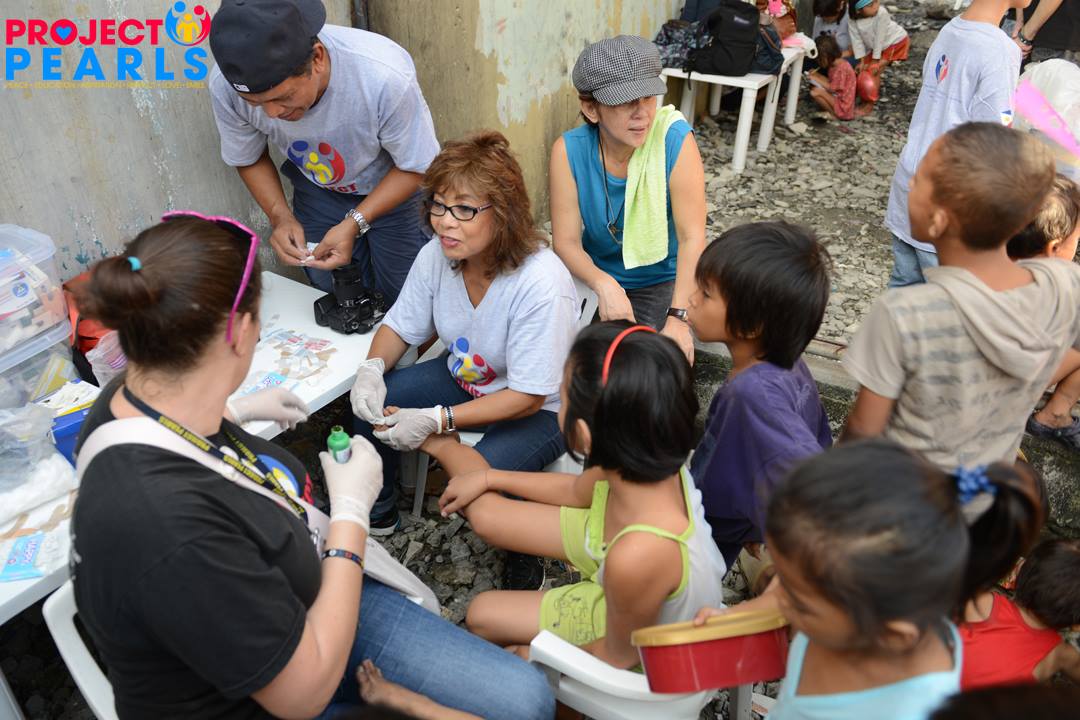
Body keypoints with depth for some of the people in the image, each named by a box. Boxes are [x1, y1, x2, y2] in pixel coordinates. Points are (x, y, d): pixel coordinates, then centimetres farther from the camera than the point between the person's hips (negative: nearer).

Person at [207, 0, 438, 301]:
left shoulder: (386, 76, -38)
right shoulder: (225, 84, -27)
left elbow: (416, 167, -21)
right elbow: (249, 159, -6)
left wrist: (353, 224, -31)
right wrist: (280, 217, -23)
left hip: (391, 186, -2)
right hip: (316, 191, 3)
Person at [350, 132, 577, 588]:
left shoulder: (542, 285, -34)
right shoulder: (436, 256, -15)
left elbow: (527, 396, -28)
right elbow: (401, 326, 1)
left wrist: (438, 421, -32)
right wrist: (372, 367, -21)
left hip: (541, 408, -6)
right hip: (465, 375, 7)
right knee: (373, 406, -7)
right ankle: (378, 515, 21)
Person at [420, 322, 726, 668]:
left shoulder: (637, 558, -48)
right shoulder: (649, 459, -26)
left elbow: (619, 656, -24)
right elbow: (577, 491, -1)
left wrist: (535, 653, -6)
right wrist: (488, 478, 10)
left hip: (628, 635, -5)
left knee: (482, 614, 8)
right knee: (485, 514, 12)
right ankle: (440, 442, 38)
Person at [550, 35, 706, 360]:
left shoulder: (675, 140, -23)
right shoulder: (568, 150, -17)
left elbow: (692, 238, -24)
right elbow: (566, 242, -17)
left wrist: (678, 318, -35)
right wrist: (604, 285, -37)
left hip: (663, 281, -1)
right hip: (596, 275, 2)